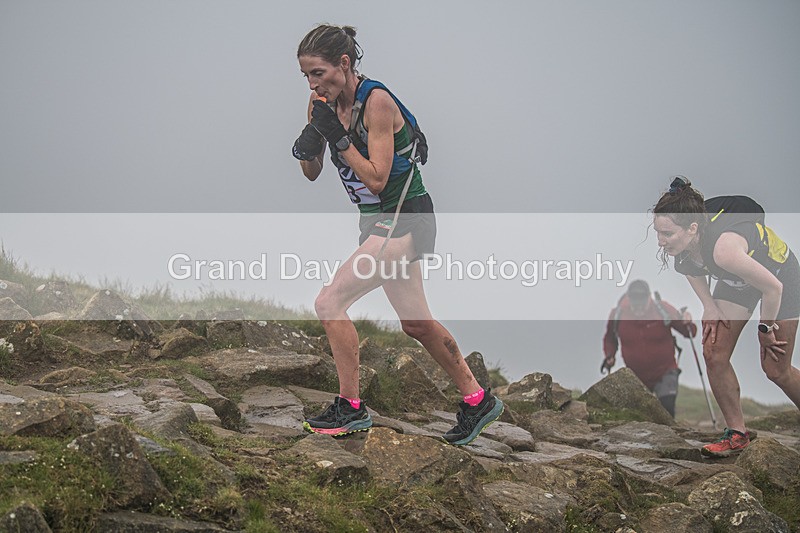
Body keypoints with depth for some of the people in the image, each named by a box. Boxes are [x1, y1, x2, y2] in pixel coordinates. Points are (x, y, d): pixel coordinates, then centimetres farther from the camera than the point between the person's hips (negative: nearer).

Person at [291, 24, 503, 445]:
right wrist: (308, 147, -13)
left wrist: (338, 137, -25)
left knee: (329, 303, -14)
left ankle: (350, 408, -3)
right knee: (415, 323, 16)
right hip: (379, 221, 9)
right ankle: (477, 401, 29)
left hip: (403, 221, -9)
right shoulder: (324, 101, 1)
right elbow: (312, 173, 7)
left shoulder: (376, 101, -21)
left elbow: (376, 180, -23)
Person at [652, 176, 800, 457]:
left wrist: (765, 328, -17)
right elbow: (692, 266, 3)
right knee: (714, 355, -5)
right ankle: (737, 433, 10)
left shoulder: (723, 248, -45)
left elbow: (773, 288, -33)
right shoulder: (681, 240, -24)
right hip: (735, 281, 6)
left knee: (775, 370, 0)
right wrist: (709, 305, -5)